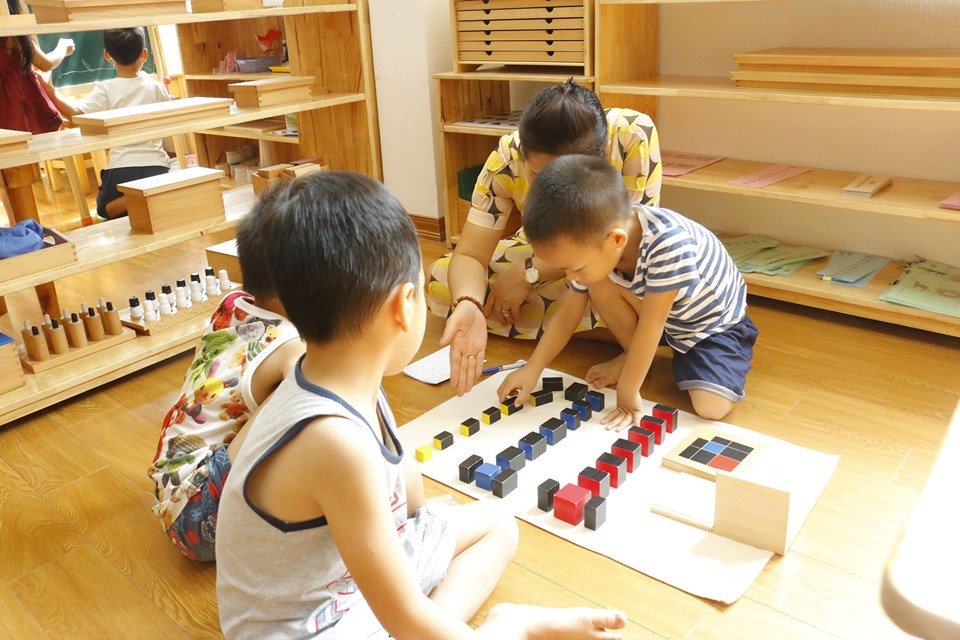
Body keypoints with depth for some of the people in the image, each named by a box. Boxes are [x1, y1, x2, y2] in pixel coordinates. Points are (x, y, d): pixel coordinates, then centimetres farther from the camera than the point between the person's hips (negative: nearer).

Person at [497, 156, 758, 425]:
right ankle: (636, 358, 2)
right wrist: (532, 369, -8)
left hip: (717, 323, -5)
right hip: (668, 321, 5)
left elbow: (651, 323, -33)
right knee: (599, 282, -19)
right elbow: (569, 313, -7)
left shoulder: (668, 243, -41)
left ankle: (686, 360, 5)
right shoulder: (590, 239, -20)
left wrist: (627, 392, -25)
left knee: (711, 407, -26)